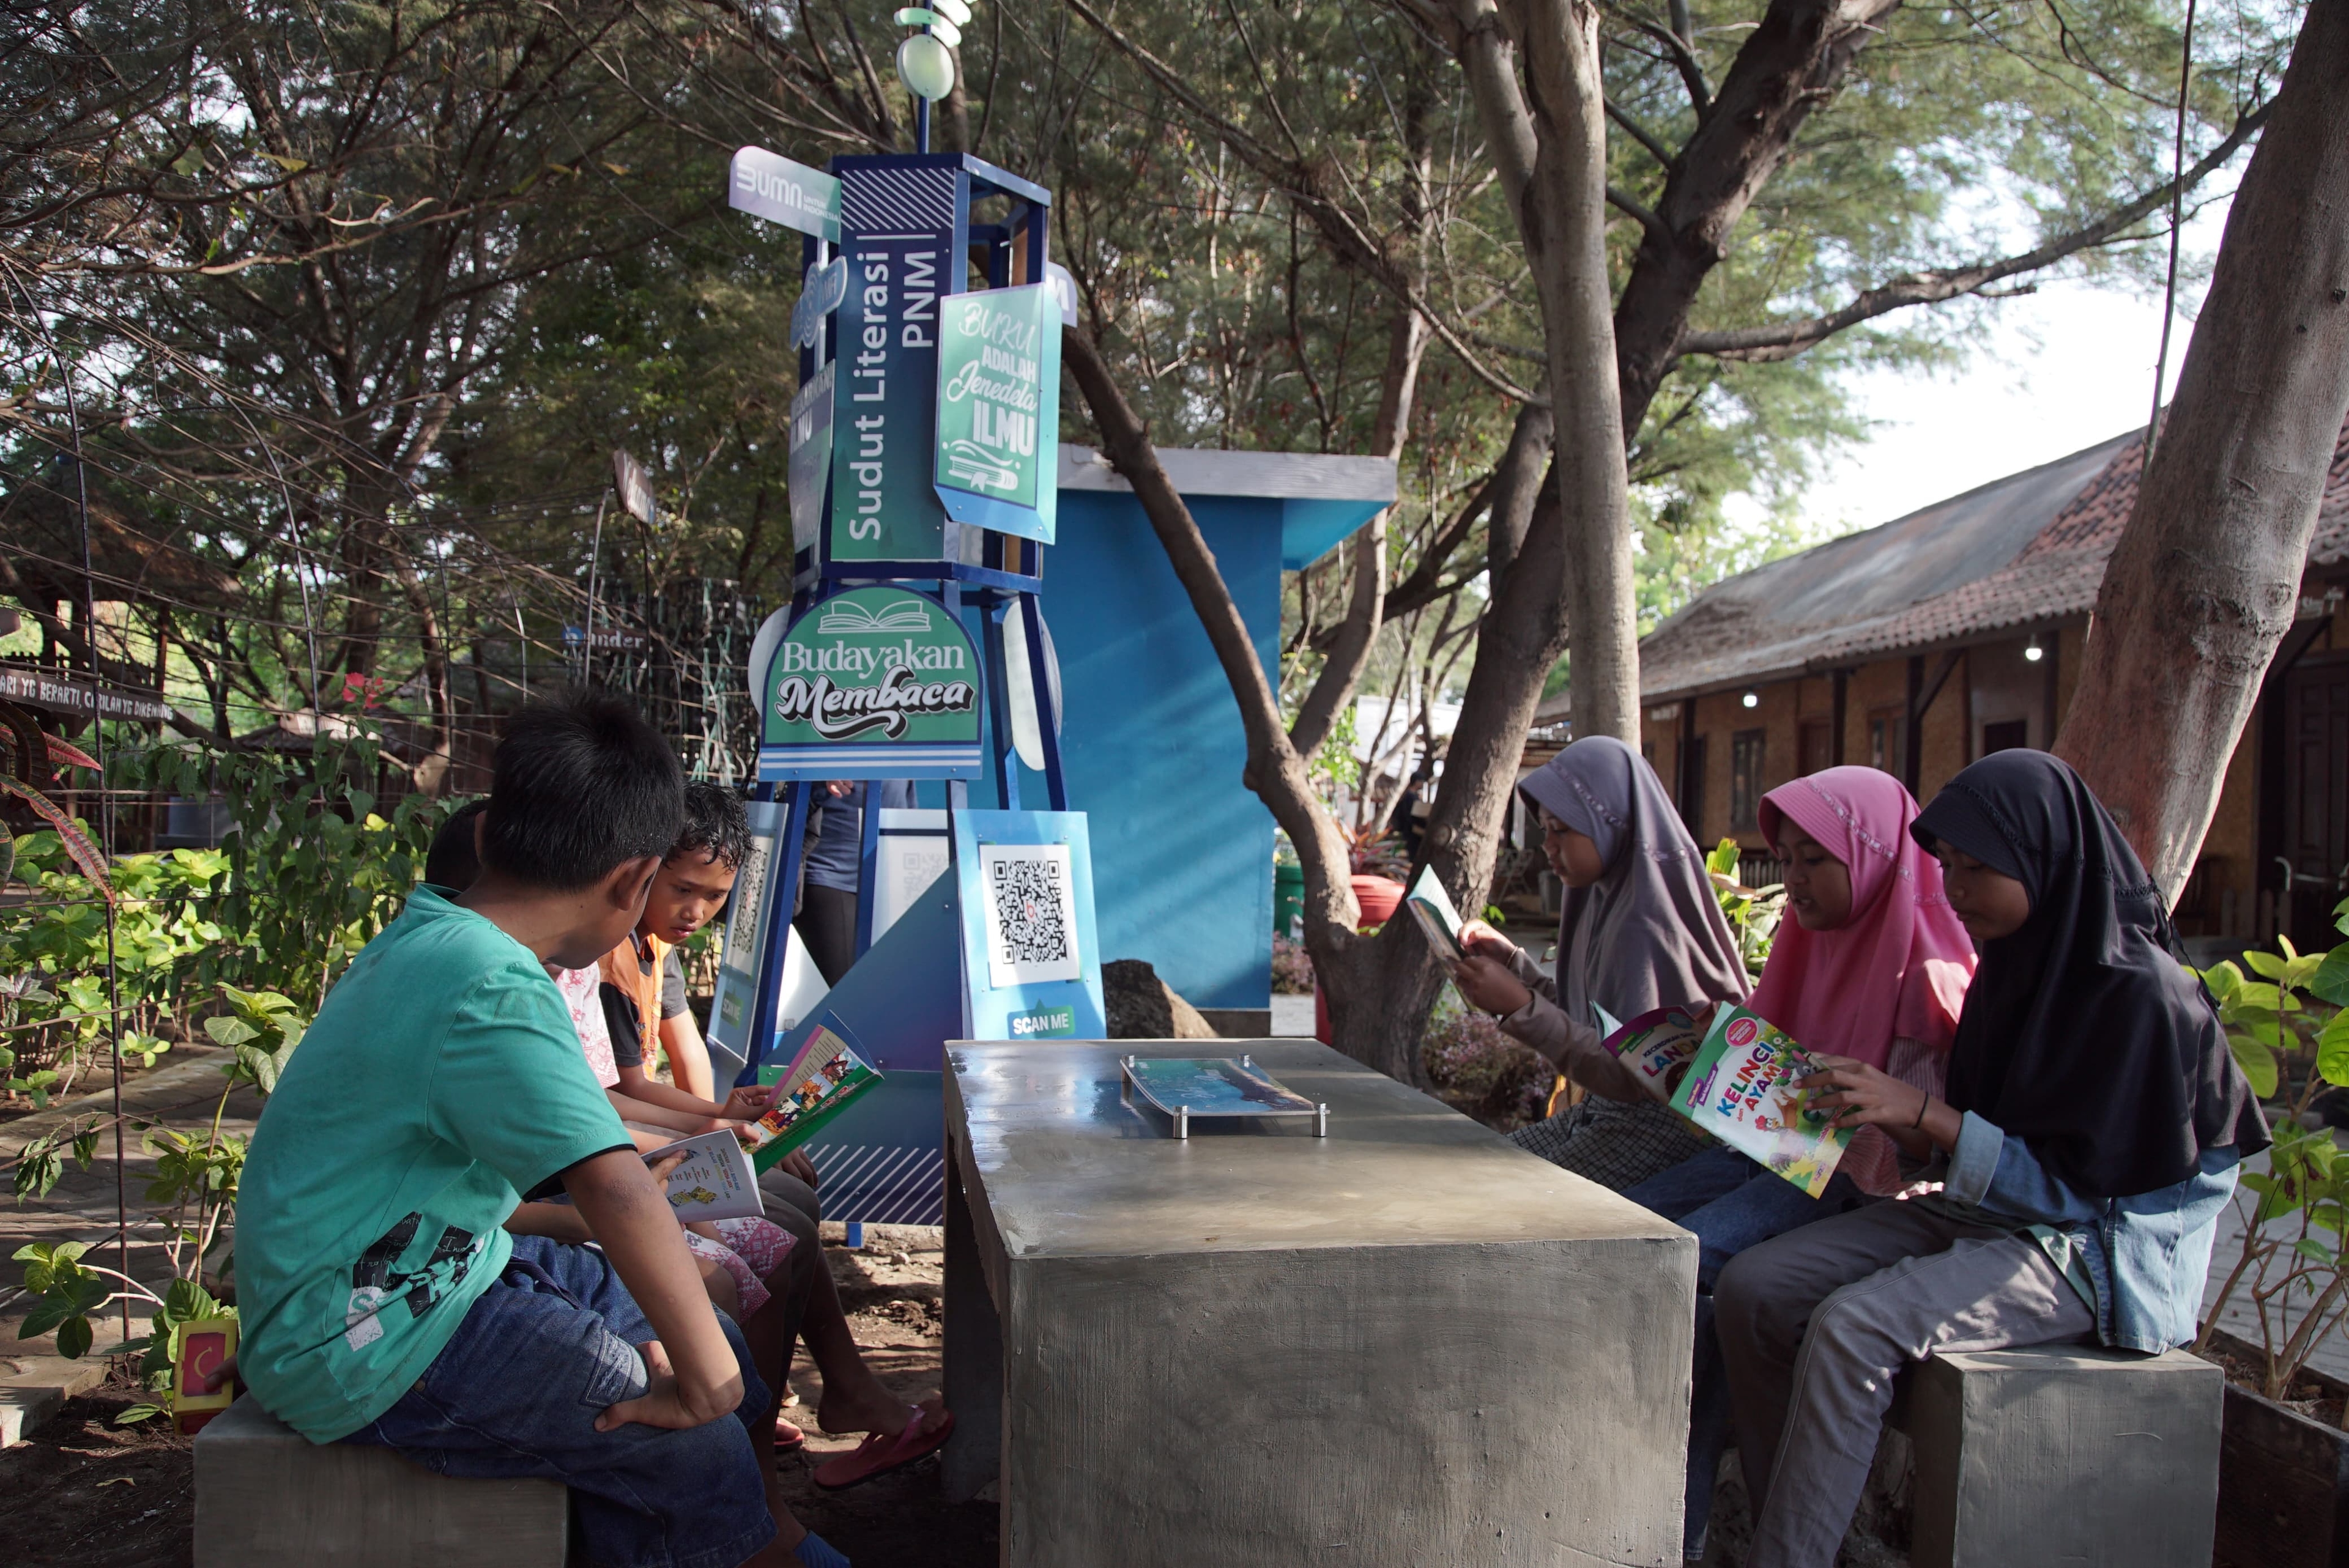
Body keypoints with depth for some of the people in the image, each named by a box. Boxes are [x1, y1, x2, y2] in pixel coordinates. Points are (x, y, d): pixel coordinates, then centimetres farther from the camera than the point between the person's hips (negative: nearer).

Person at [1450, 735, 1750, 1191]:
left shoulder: (1648, 922, -21)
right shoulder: (1606, 899, 5)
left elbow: (1634, 1077, -23)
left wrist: (1521, 1007, -27)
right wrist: (1511, 960, 3)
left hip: (1657, 1125, -9)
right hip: (1603, 1111, 9)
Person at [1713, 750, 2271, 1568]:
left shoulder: (2140, 993, -18)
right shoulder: (2015, 965, 7)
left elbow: (2085, 1184, -18)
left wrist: (1923, 1111, -22)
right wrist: (1882, 1110, -7)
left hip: (2088, 1247, -8)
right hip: (1985, 1211, 8)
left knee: (1852, 1329, -31)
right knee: (1751, 1288, -10)